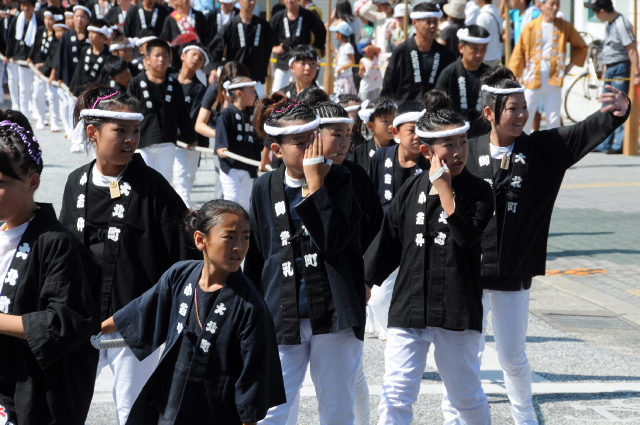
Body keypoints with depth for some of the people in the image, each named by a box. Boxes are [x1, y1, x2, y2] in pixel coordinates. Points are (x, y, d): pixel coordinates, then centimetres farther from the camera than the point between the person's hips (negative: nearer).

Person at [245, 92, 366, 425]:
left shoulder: (339, 179, -2)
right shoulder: (265, 189, 4)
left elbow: (333, 241, -17)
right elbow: (255, 257, 12)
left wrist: (315, 182, -18)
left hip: (334, 315, -1)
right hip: (282, 318, 1)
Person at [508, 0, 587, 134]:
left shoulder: (564, 26, 3)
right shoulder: (531, 26, -2)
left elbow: (581, 47, 15)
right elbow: (519, 53, 0)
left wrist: (571, 65, 5)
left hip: (554, 80, 1)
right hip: (533, 79, -1)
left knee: (554, 120, 2)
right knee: (526, 117, 0)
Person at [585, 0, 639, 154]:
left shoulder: (621, 24, -20)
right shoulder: (610, 23, 10)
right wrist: (606, 69, 24)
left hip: (621, 69, -10)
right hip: (610, 70, 10)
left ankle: (619, 145, -5)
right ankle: (604, 144, 20)